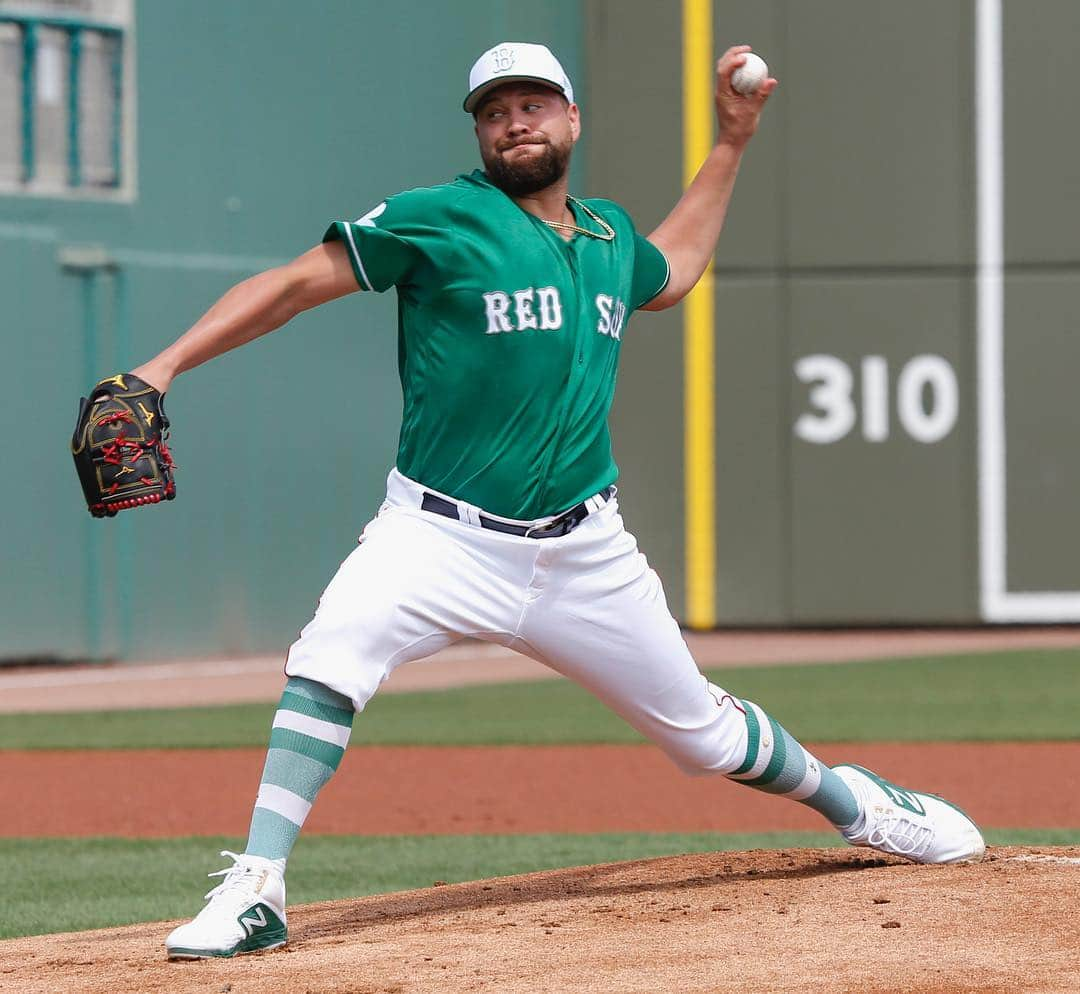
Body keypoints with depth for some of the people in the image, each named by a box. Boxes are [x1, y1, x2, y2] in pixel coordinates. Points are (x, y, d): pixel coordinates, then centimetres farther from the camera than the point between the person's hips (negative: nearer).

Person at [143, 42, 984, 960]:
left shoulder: (610, 236, 12)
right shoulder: (439, 220, -6)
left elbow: (670, 273, 36)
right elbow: (296, 282, -9)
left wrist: (732, 141, 35)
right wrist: (165, 367, -19)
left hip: (585, 555, 4)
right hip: (443, 538, -4)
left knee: (701, 729, 13)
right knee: (329, 658, -31)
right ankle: (255, 894, -29)